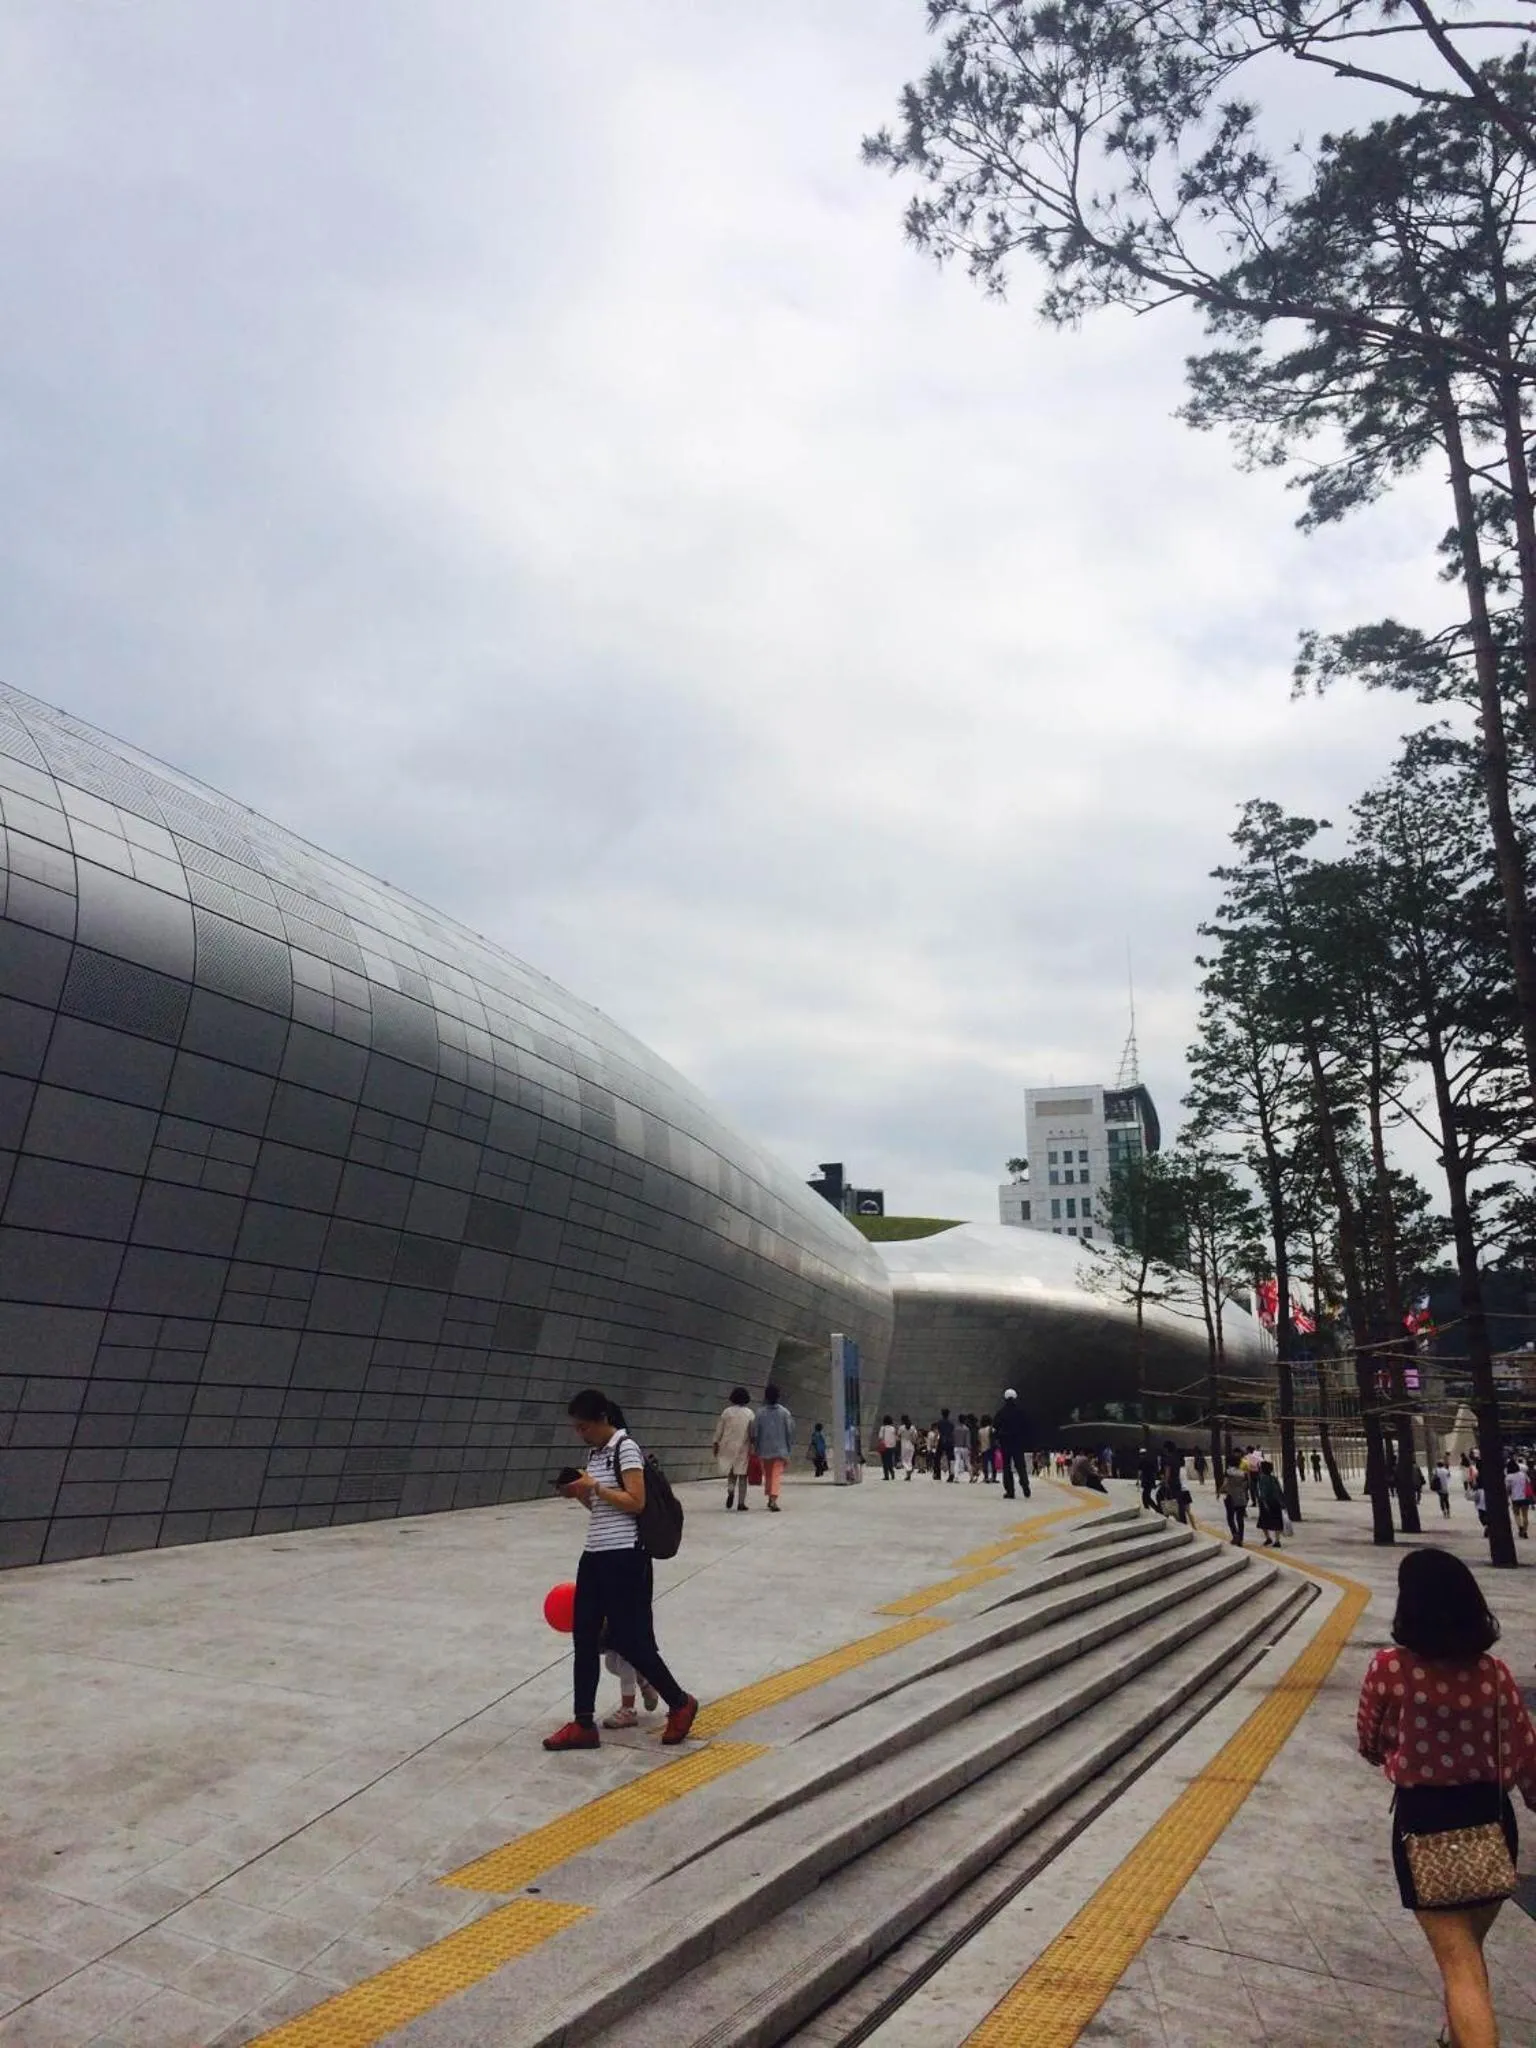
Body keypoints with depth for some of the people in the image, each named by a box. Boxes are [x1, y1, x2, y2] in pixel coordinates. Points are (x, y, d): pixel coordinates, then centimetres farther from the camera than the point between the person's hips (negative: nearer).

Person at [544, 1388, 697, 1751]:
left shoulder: (625, 1448, -13)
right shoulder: (594, 1452, 13)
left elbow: (636, 1503, -19)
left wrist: (594, 1487, -18)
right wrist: (578, 1493, 1)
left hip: (623, 1556, -9)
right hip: (594, 1555, 9)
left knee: (627, 1639, -1)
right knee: (584, 1637, 9)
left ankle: (680, 1703, 17)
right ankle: (583, 1724, 19)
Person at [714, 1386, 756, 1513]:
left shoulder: (727, 1411, 0)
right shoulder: (749, 1413, -1)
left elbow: (719, 1429, 1)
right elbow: (753, 1432, -6)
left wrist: (716, 1444, 8)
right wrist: (753, 1447, 0)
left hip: (728, 1446, 1)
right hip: (743, 1447, -1)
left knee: (731, 1472, 17)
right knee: (742, 1474, 7)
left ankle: (730, 1491, -11)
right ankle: (741, 1503, 3)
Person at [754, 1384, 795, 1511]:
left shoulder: (760, 1412, -2)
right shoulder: (784, 1412, -2)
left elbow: (755, 1432, -3)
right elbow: (790, 1432, -2)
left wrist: (756, 1449, 6)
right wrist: (789, 1449, 6)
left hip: (764, 1450, 1)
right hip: (780, 1449, -1)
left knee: (767, 1475, 17)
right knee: (777, 1474, -3)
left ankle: (771, 1498, 25)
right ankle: (773, 1499, -20)